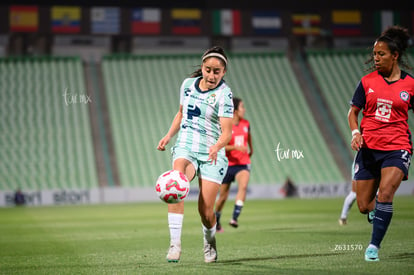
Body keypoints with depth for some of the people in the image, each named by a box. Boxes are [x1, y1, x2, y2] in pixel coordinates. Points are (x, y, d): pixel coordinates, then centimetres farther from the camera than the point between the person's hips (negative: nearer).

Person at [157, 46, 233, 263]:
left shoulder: (224, 94, -9)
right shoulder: (188, 84, 5)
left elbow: (226, 132, -17)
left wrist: (216, 147, -38)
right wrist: (168, 136, 11)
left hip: (212, 155, -3)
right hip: (185, 148, 3)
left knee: (205, 212, -8)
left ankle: (210, 243, 26)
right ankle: (175, 244, -31)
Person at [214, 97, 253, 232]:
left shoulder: (246, 124, 4)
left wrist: (251, 148, 38)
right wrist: (235, 147, -31)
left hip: (243, 164, 3)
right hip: (227, 165, -3)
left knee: (243, 186, -27)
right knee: (223, 197, 8)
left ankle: (234, 218, -33)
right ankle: (216, 222, 32)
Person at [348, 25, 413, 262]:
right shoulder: (367, 81, 3)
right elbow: (353, 111, 11)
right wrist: (355, 132, -7)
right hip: (368, 148, 3)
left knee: (385, 194, -24)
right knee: (364, 206, 4)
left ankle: (374, 246, -14)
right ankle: (379, 213, 40)